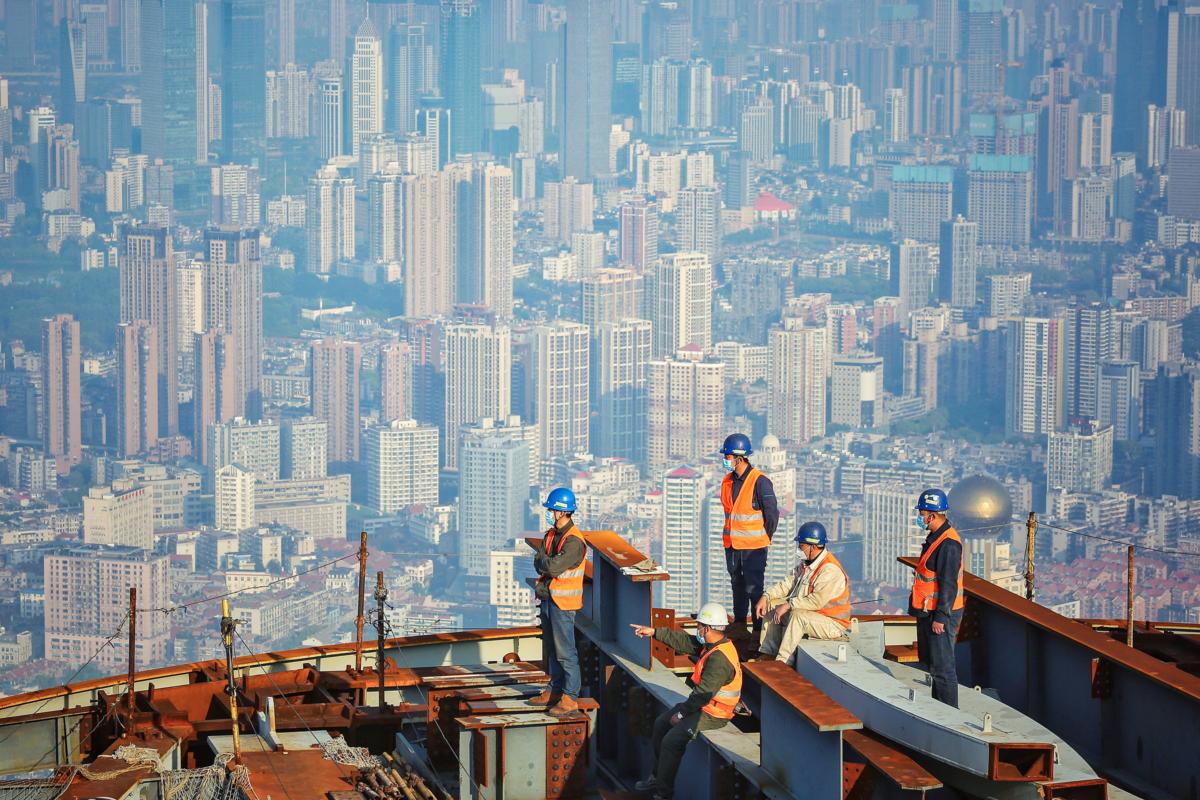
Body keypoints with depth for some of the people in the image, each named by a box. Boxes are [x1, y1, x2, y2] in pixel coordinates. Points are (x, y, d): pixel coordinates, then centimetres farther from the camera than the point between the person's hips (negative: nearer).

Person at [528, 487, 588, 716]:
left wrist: (542, 560, -5)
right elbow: (538, 565, 7)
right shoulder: (551, 535, 11)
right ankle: (554, 691, 26)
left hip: (563, 602, -9)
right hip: (548, 597, 9)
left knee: (565, 651, -7)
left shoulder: (574, 541, -18)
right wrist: (548, 564, -13)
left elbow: (554, 567, -24)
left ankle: (570, 698, -4)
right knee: (551, 649, 16)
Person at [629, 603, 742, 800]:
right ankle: (658, 777, 25)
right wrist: (654, 632, 14)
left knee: (671, 741, -17)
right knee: (660, 724, 16)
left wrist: (681, 714, -17)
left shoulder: (719, 659, -29)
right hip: (702, 704, 11)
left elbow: (703, 694, -28)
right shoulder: (712, 644, 3)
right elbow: (684, 642, 14)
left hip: (712, 715, -11)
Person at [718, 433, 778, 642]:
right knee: (737, 585, 17)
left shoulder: (759, 482, -16)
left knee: (753, 588, -6)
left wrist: (766, 537, -1)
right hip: (732, 545, 7)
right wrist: (730, 535, 16)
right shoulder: (728, 481, 7)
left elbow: (772, 512, -11)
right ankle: (739, 624, 28)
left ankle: (759, 629, -1)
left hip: (753, 546, -7)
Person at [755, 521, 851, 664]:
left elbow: (817, 601, -34)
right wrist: (766, 597, -2)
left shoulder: (830, 570, -26)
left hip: (833, 624, -10)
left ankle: (782, 661, -31)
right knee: (772, 605, 5)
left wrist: (789, 604, -30)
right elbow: (788, 583, 11)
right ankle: (768, 653, 3)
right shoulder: (805, 564, 6)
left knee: (797, 615, -35)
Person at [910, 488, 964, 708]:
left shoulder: (948, 543, -21)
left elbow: (948, 584, -23)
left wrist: (940, 617, -23)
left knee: (942, 667, -6)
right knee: (932, 663, 18)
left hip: (941, 615, -11)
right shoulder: (936, 536, 12)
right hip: (929, 612, 11)